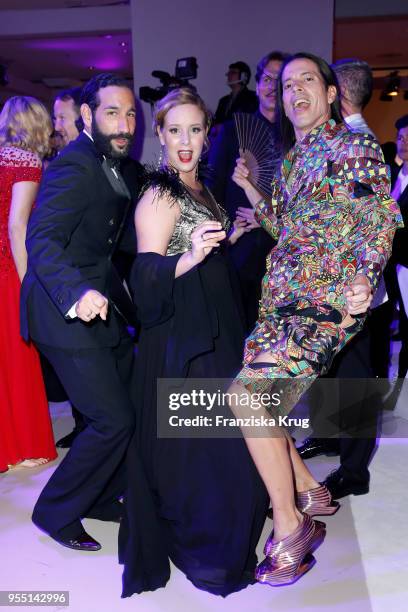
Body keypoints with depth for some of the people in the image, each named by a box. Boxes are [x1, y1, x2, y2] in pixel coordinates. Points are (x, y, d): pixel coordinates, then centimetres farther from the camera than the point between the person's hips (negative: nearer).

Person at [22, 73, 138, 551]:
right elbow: (41, 240, -31)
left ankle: (104, 496, 34)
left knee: (132, 402, 14)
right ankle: (55, 512, 15)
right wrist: (77, 293, -46)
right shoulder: (73, 167, -19)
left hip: (99, 302, 10)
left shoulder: (109, 164, 11)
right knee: (114, 419, -7)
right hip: (67, 311, -9)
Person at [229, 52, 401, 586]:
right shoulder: (290, 157, 20)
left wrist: (364, 280, -24)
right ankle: (309, 493, 24)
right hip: (282, 296, 8)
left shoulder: (354, 147, -1)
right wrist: (249, 188, 12)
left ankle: (290, 526, -3)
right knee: (251, 396, 5)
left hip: (327, 297, -8)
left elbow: (380, 222, -8)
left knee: (250, 392, -19)